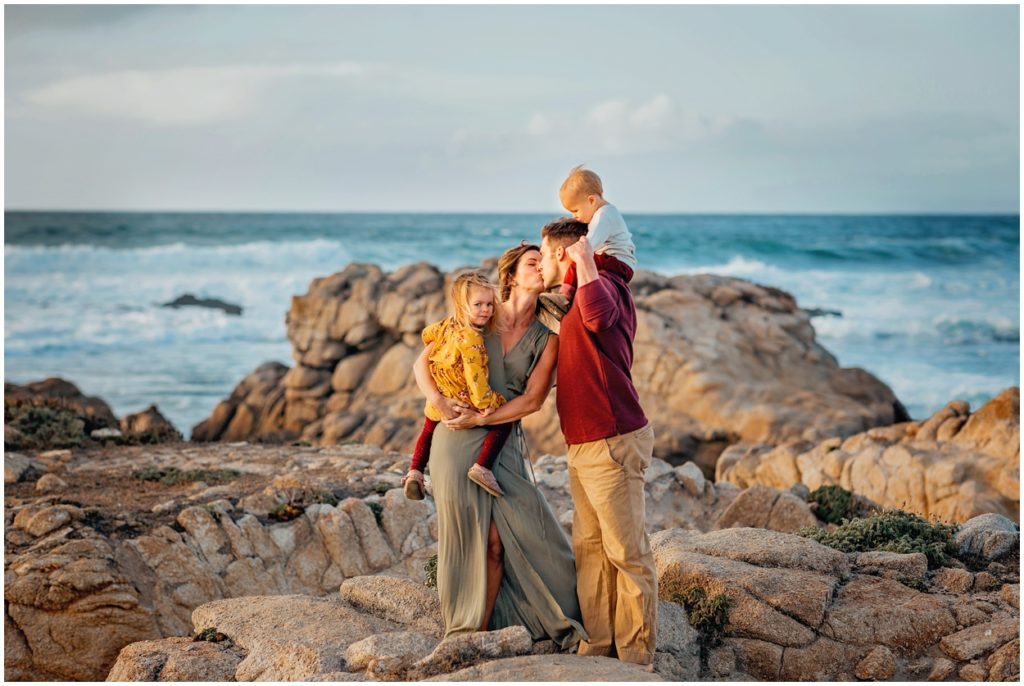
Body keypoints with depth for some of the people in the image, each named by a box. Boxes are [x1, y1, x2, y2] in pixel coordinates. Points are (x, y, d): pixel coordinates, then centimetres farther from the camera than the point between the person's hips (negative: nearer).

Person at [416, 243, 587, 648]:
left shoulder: (546, 339, 4)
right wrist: (440, 403, -13)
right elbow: (423, 363, 5)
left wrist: (479, 418, -13)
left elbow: (531, 400, -4)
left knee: (497, 541, -6)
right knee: (466, 536, 2)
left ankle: (480, 633, 8)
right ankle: (461, 635, 14)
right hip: (455, 441, -1)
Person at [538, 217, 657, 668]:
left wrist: (585, 260, -25)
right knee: (589, 548, 13)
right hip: (583, 446, 10)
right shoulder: (577, 301, 18)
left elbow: (598, 317, -37)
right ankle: (597, 645, 20)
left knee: (627, 552, -3)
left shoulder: (605, 284, -13)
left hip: (612, 443, -10)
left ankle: (636, 656, 3)